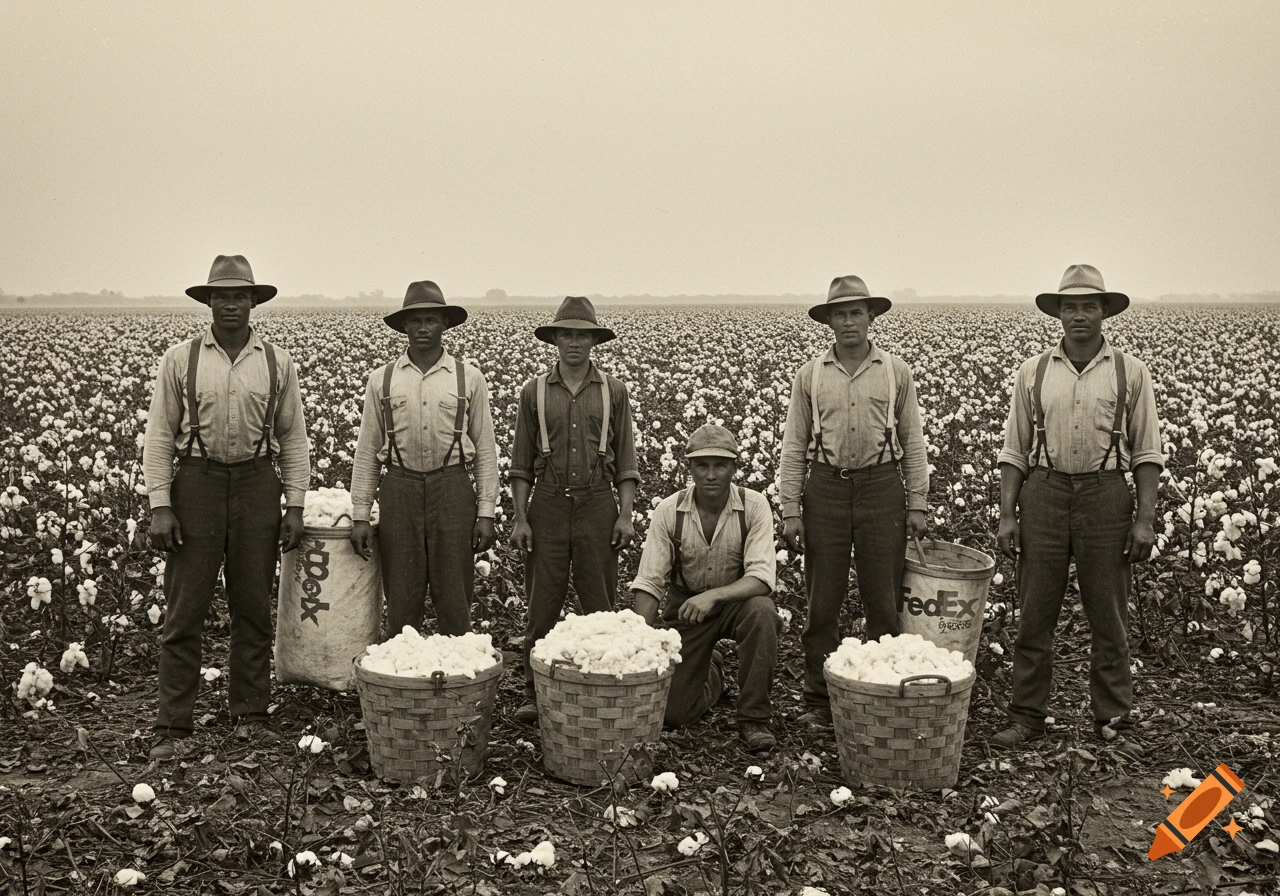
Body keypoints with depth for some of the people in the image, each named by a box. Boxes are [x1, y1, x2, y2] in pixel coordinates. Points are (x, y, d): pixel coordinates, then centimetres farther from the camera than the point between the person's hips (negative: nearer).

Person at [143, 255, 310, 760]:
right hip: (197, 483, -1)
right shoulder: (180, 360, 2)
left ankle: (250, 715, 20)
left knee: (254, 608, 8)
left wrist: (295, 505, 2)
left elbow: (293, 438, 9)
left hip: (257, 484, 2)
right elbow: (159, 436, 1)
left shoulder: (277, 363, 6)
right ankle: (172, 726, 8)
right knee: (184, 610, 0)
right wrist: (160, 506, -6)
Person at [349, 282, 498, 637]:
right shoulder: (382, 380, 7)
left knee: (455, 600, 3)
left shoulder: (469, 379, 5)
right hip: (400, 490, 1)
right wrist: (360, 515, 3)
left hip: (453, 491, -1)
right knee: (401, 599, 5)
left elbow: (485, 450, 6)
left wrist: (486, 513, 0)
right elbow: (366, 451, 8)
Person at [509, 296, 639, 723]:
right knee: (541, 604, 2)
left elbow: (625, 459, 8)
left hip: (597, 506, 0)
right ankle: (534, 694, 11)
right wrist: (520, 518, 0)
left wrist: (625, 515, -1)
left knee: (600, 604, 4)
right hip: (548, 507, 0)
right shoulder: (535, 391, 6)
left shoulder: (613, 391, 6)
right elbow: (521, 463, 8)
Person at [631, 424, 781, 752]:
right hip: (686, 606, 1)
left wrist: (714, 596, -41)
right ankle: (710, 673, 32)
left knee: (761, 611, -38)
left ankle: (753, 718, -19)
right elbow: (648, 584, -11)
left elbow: (762, 578, -25)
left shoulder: (754, 506, -17)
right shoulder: (668, 511, -13)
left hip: (737, 600, -1)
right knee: (674, 712, -7)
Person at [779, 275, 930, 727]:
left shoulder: (896, 371, 5)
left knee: (883, 600, 4)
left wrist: (917, 504, 2)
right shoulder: (810, 374, 5)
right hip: (826, 488, 1)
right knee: (822, 601, 5)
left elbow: (913, 441, 7)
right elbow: (793, 446, 5)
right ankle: (819, 699, 15)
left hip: (881, 489, 0)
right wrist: (790, 511, -1)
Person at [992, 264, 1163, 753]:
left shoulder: (1130, 372, 4)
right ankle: (1027, 717, 15)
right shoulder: (1033, 372, 6)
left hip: (1105, 497, -1)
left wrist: (1145, 519, -4)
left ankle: (1114, 722, 17)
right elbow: (1014, 451, 7)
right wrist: (1007, 515, 0)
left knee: (1109, 618, 6)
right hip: (1044, 494, 1)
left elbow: (1147, 453, 4)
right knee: (1034, 615, 5)